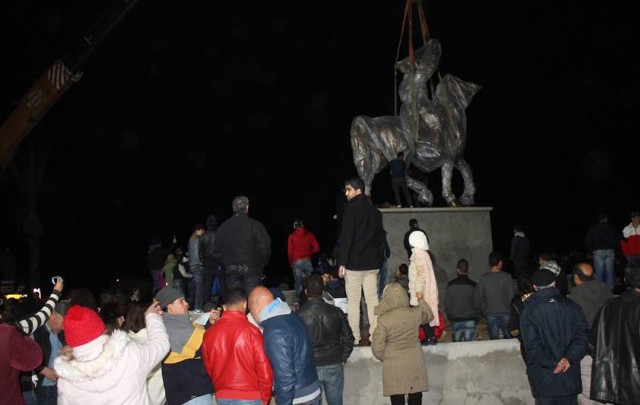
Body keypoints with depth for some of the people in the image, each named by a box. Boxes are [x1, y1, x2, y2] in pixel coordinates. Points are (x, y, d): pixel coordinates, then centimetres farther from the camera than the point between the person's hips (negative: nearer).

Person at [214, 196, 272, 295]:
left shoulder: (223, 227, 5)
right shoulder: (256, 225, -6)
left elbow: (217, 250, 7)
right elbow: (265, 248, -8)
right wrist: (261, 264, 8)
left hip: (231, 271, 3)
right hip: (251, 269, -3)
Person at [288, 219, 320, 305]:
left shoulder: (292, 236, 1)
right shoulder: (310, 234, 5)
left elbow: (290, 251, -1)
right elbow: (316, 248, 2)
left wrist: (291, 262, 13)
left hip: (297, 262, -2)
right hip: (308, 261, 2)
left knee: (299, 284, 0)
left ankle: (299, 303, 0)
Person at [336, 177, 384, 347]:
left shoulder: (352, 207, -9)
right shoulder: (375, 211, 12)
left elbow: (346, 237, -14)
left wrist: (342, 262, -12)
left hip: (354, 262, -6)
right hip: (372, 263, 6)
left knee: (353, 301, 0)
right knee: (372, 299, 8)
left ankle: (354, 338, 2)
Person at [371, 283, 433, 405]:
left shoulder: (384, 319, -13)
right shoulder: (415, 313, -5)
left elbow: (377, 348, -10)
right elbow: (429, 316, 20)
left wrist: (385, 358, 10)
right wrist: (421, 300, 35)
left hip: (394, 366, -2)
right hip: (415, 363, 3)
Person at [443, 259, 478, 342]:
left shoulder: (450, 285, -2)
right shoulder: (473, 285, -6)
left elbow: (446, 304, 1)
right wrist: (476, 317, 15)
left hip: (455, 320, 1)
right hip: (470, 320, -1)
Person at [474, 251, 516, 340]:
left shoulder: (483, 278, -4)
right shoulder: (506, 277, -9)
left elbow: (477, 297, -1)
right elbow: (512, 296, -7)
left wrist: (483, 312, 12)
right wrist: (512, 311, 8)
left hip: (490, 315, 2)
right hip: (505, 314, -1)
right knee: (509, 340, 10)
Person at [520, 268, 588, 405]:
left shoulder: (529, 310, -6)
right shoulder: (571, 306, 3)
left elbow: (532, 346, -14)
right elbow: (582, 336, -5)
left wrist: (553, 364, -11)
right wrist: (569, 358, -13)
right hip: (570, 377, 3)